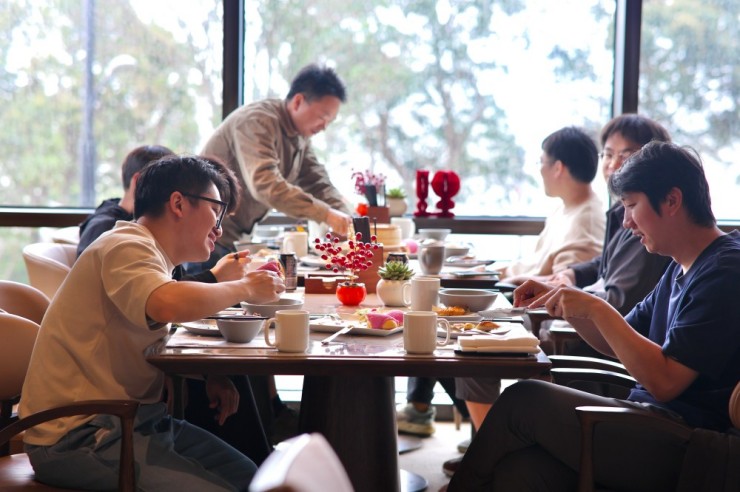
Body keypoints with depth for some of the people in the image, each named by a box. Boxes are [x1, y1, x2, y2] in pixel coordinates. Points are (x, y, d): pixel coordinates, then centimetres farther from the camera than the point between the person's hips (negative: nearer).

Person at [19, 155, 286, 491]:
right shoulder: (126, 247, -15)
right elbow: (170, 304, -36)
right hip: (78, 435, -10)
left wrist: (210, 375, 5)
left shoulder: (150, 252, 15)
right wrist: (245, 287, -18)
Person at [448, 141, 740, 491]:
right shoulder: (680, 270, 19)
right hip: (650, 423, 8)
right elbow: (620, 344, 23)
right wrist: (561, 301, 9)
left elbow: (664, 381, -19)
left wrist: (598, 309, -14)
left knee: (522, 401, -11)